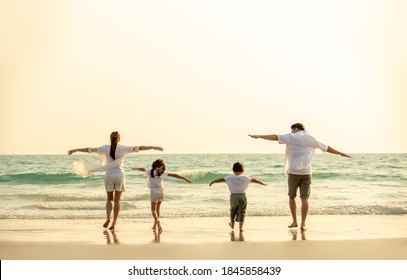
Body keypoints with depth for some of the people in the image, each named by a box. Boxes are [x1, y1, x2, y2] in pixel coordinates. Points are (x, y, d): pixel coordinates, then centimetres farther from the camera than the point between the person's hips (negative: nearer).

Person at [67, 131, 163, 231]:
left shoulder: (105, 148, -1)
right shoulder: (123, 148, -2)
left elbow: (90, 150, 2)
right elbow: (138, 148, -2)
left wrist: (75, 150, 11)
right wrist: (154, 147, 2)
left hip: (109, 175, 1)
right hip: (120, 175, 0)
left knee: (109, 199, 16)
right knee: (117, 200, 7)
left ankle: (108, 218, -2)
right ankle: (114, 222, 3)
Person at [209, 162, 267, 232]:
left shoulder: (230, 178, 0)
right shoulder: (246, 178, 6)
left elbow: (221, 179, -7)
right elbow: (254, 180, 18)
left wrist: (212, 182, -4)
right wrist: (262, 183, 31)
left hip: (233, 196, 0)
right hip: (242, 196, 0)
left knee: (233, 210, 20)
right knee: (241, 211, 2)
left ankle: (232, 224, 37)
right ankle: (241, 226, -9)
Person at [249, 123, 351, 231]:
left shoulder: (292, 137, 2)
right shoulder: (311, 139, 14)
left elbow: (275, 137, -10)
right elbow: (327, 148, 24)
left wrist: (259, 136, -12)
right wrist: (341, 153, 36)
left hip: (294, 172, -2)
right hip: (306, 173, 3)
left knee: (291, 197, 13)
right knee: (304, 198, 0)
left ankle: (294, 221, 14)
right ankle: (303, 224, -5)